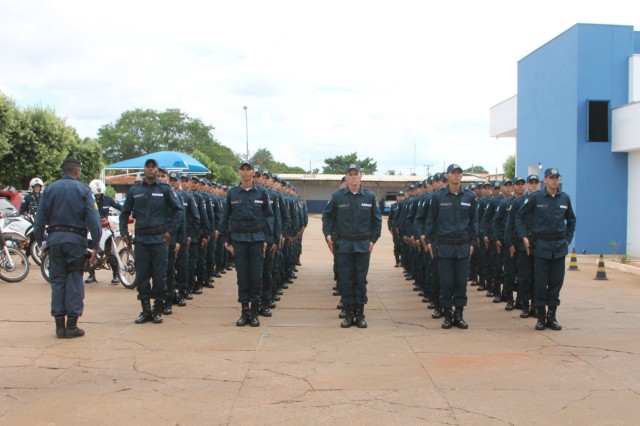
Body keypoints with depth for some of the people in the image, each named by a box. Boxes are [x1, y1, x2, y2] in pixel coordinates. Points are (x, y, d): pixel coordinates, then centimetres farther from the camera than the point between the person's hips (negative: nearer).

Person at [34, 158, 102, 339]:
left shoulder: (50, 189, 7)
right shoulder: (83, 189, -1)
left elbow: (40, 218, 4)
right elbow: (93, 219, -7)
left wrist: (41, 242, 10)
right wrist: (95, 245, -4)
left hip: (54, 239, 3)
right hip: (76, 239, -3)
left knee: (57, 281, 8)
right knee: (74, 281, 3)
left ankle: (59, 325, 9)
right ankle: (72, 325, 3)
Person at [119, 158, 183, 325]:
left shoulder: (164, 189, 2)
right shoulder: (134, 190, 8)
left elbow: (178, 210, 5)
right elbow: (125, 213, 14)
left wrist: (170, 230, -1)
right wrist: (124, 232, 5)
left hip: (159, 238, -2)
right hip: (141, 238, 2)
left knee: (159, 275, 0)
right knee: (141, 275, 3)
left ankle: (158, 310, 11)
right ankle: (145, 309, 13)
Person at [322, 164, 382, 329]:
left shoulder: (370, 196, 1)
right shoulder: (337, 196, -1)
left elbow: (377, 220, 8)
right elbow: (327, 216, 9)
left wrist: (373, 239, 3)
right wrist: (328, 234, -1)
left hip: (363, 245, 0)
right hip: (344, 244, 0)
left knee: (361, 280, 5)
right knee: (346, 280, 3)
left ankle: (360, 314, 13)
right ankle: (349, 314, 12)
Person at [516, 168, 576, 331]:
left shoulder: (565, 198, 6)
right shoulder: (536, 197, -5)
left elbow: (571, 220, 20)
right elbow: (519, 216, 2)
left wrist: (568, 239, 12)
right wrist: (524, 236, -4)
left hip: (559, 245, 3)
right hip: (541, 244, -3)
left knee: (556, 281, 5)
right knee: (540, 282, 0)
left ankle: (552, 316, 15)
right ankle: (541, 317, 10)